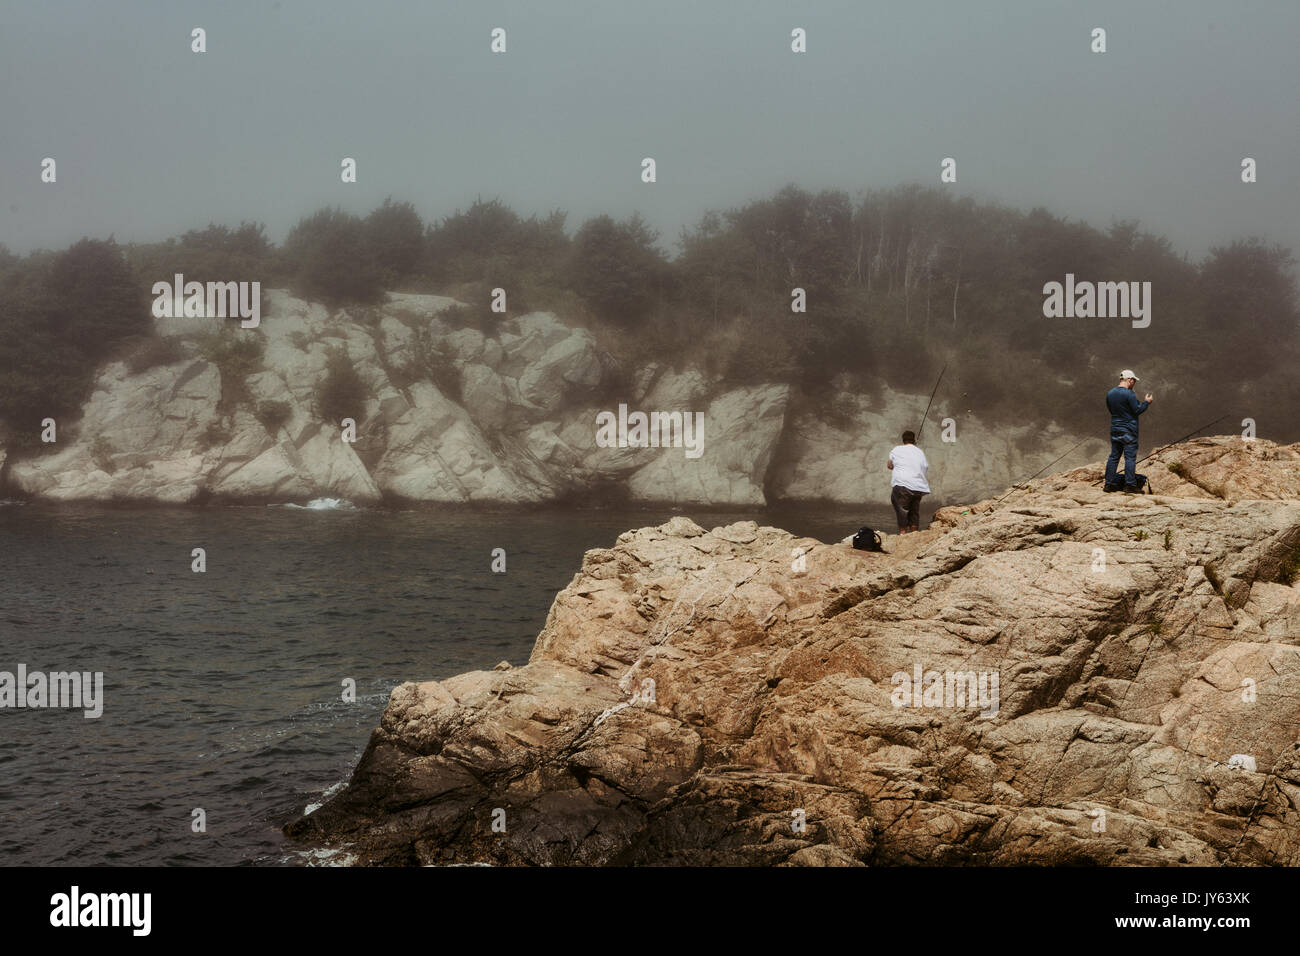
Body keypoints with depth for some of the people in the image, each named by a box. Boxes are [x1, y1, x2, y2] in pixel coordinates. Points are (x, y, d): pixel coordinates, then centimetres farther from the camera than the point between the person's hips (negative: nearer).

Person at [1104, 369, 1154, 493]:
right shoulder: (1128, 394, -16)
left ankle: (1110, 483, 10)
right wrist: (1146, 402, 3)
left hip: (1115, 430, 7)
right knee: (1130, 457, -3)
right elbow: (1137, 410, -14)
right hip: (1128, 431, -7)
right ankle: (1130, 484, -4)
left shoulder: (1110, 393, 7)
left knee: (1114, 456, 10)